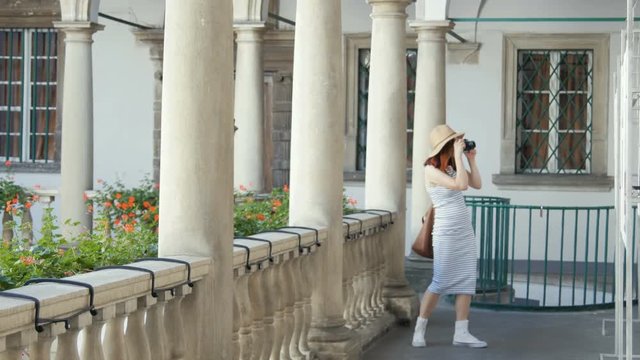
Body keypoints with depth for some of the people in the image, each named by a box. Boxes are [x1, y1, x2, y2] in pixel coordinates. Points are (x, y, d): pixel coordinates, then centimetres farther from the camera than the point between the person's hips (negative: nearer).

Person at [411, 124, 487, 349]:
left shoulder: (453, 166, 8)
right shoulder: (431, 170, -14)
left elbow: (477, 184, 9)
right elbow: (461, 185, -25)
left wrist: (471, 159, 2)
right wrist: (458, 155, -19)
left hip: (466, 231, 7)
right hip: (446, 233, -7)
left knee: (467, 282, 3)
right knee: (440, 283, -3)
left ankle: (461, 333, 6)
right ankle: (419, 329, 11)